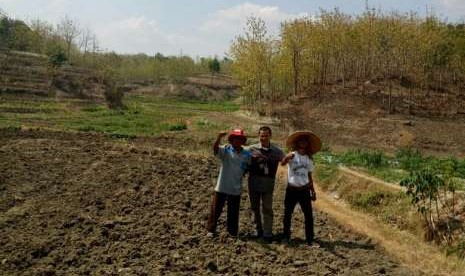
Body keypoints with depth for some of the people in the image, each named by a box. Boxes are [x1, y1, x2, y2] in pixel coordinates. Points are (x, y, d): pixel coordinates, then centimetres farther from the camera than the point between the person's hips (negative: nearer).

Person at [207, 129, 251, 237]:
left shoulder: (246, 154, 0)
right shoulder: (225, 150, -8)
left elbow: (249, 167, 15)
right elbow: (215, 149, -28)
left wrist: (243, 173, -3)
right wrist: (219, 138, -46)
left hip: (236, 188, 2)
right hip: (222, 187, -2)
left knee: (233, 212, 13)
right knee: (216, 209, 8)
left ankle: (233, 232, 27)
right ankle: (211, 230, 23)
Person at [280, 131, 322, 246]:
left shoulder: (309, 159, 7)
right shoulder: (292, 155, -7)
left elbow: (309, 176, 15)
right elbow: (282, 163, -29)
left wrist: (313, 191, 11)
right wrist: (287, 158, -52)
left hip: (305, 190, 3)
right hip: (292, 189, -3)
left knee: (309, 215, 1)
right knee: (288, 214, 7)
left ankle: (310, 239, 10)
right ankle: (286, 236, 23)